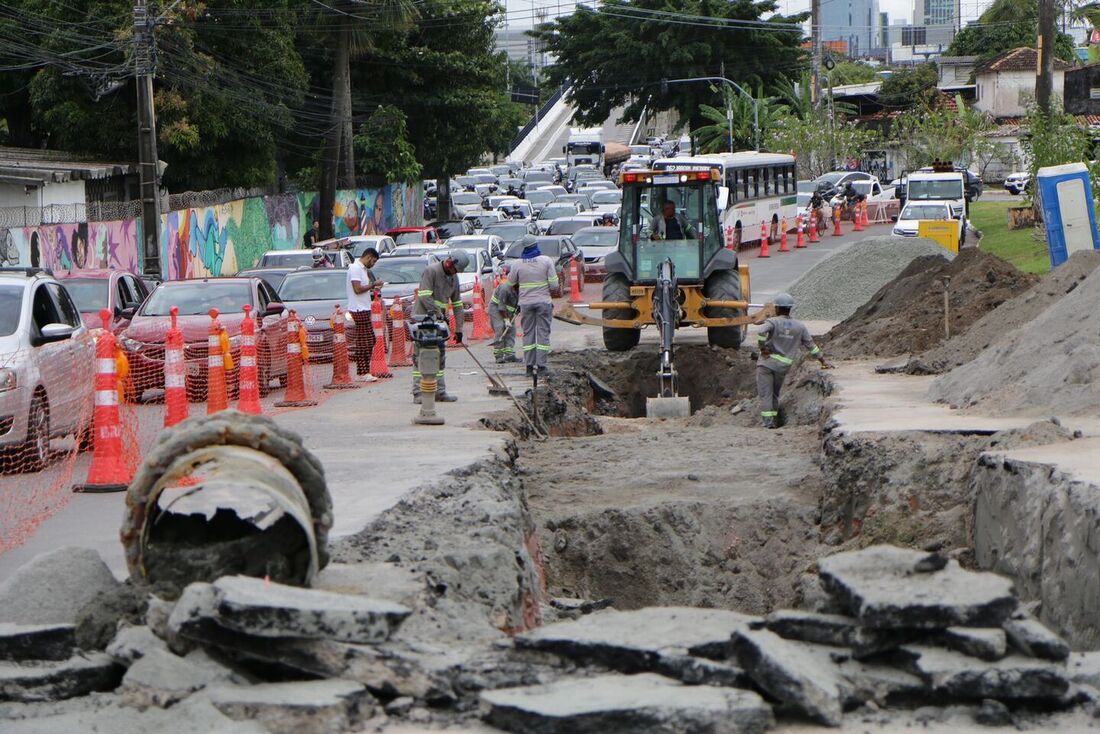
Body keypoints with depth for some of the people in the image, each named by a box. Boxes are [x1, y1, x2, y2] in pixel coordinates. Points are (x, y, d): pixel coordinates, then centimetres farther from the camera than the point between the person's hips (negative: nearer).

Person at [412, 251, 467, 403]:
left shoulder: (453, 277, 12)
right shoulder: (431, 271, -13)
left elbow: (457, 304, 15)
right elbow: (424, 296, -20)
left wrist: (458, 329, 9)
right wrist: (438, 314, -22)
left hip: (439, 321, 8)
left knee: (440, 357, 9)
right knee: (420, 356, -8)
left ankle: (440, 391, 15)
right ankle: (418, 393, -8)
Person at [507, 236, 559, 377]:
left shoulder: (518, 265, -1)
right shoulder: (546, 261, -5)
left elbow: (510, 284, 10)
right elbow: (554, 285, -8)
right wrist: (555, 291, 14)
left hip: (526, 303, 2)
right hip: (543, 302, -2)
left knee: (528, 334, 8)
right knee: (543, 333, 2)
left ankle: (529, 366, 5)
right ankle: (541, 366, -3)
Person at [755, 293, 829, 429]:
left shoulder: (773, 322, -6)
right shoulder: (799, 327, 6)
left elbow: (762, 332, -26)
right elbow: (810, 345, 11)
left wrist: (763, 348, -14)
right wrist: (822, 360, 19)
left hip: (766, 362, -4)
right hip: (783, 366, 4)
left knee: (765, 393, -2)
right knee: (775, 393, 20)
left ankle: (768, 421, -9)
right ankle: (774, 419, 20)